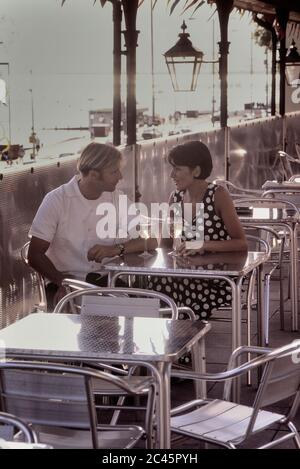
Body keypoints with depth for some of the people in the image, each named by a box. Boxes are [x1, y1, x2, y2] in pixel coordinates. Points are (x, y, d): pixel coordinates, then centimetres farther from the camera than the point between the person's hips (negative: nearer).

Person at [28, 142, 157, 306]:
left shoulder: (118, 199, 5)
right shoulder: (56, 199, -5)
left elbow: (151, 241, 4)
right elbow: (35, 255, -6)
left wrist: (117, 249, -15)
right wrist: (62, 280, -24)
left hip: (104, 280, 4)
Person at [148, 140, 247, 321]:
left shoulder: (218, 195, -7)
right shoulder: (176, 197, 8)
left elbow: (242, 244, -12)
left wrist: (204, 245, -24)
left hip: (218, 283, -5)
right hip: (188, 277, 5)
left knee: (164, 285, -28)